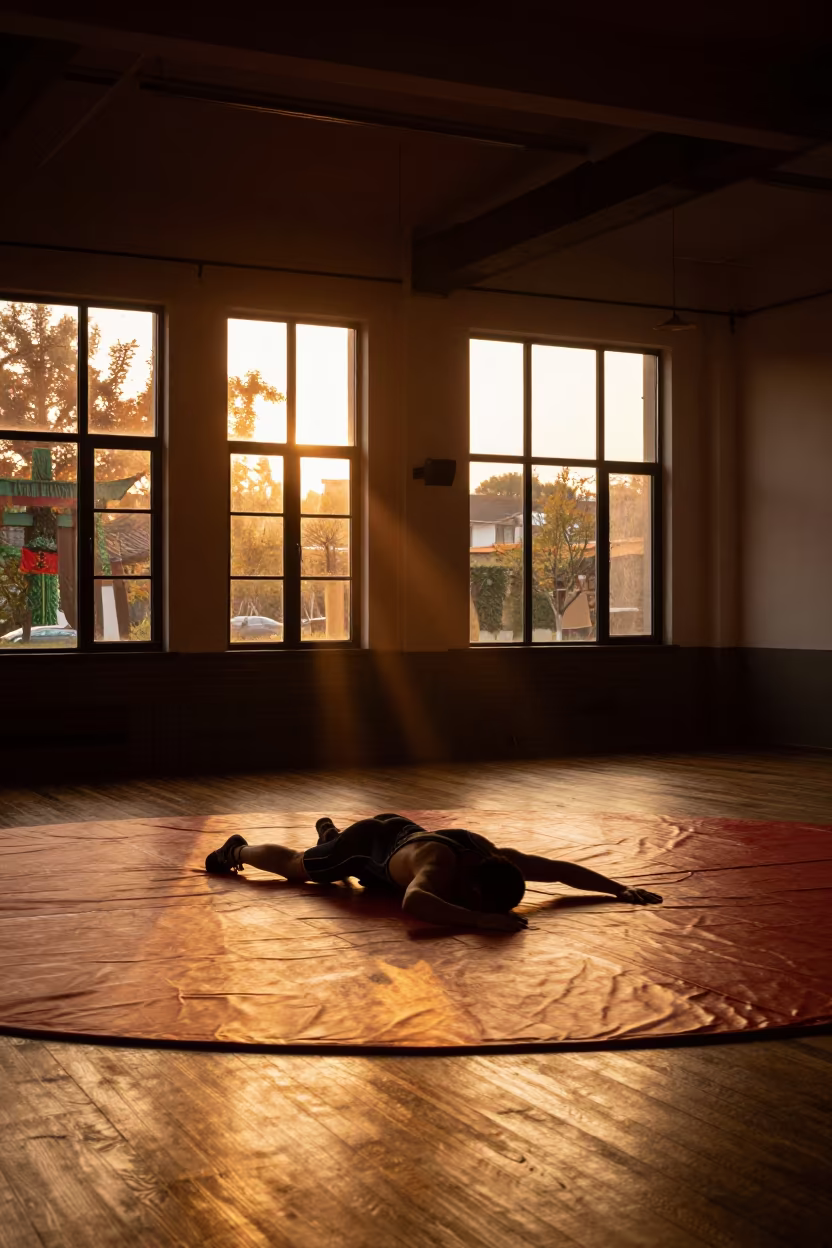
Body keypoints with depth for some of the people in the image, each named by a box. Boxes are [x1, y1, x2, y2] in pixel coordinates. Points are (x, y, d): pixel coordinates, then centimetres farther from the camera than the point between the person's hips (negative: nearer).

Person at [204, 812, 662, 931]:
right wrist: (482, 919, -76)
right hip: (371, 843, -5)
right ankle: (238, 848, 50)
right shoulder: (440, 867, -50)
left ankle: (329, 829, 74)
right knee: (294, 867, 23)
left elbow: (564, 870, -22)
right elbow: (412, 904, -73)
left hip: (405, 833, 5)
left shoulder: (497, 858, -33)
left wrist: (620, 890, -32)